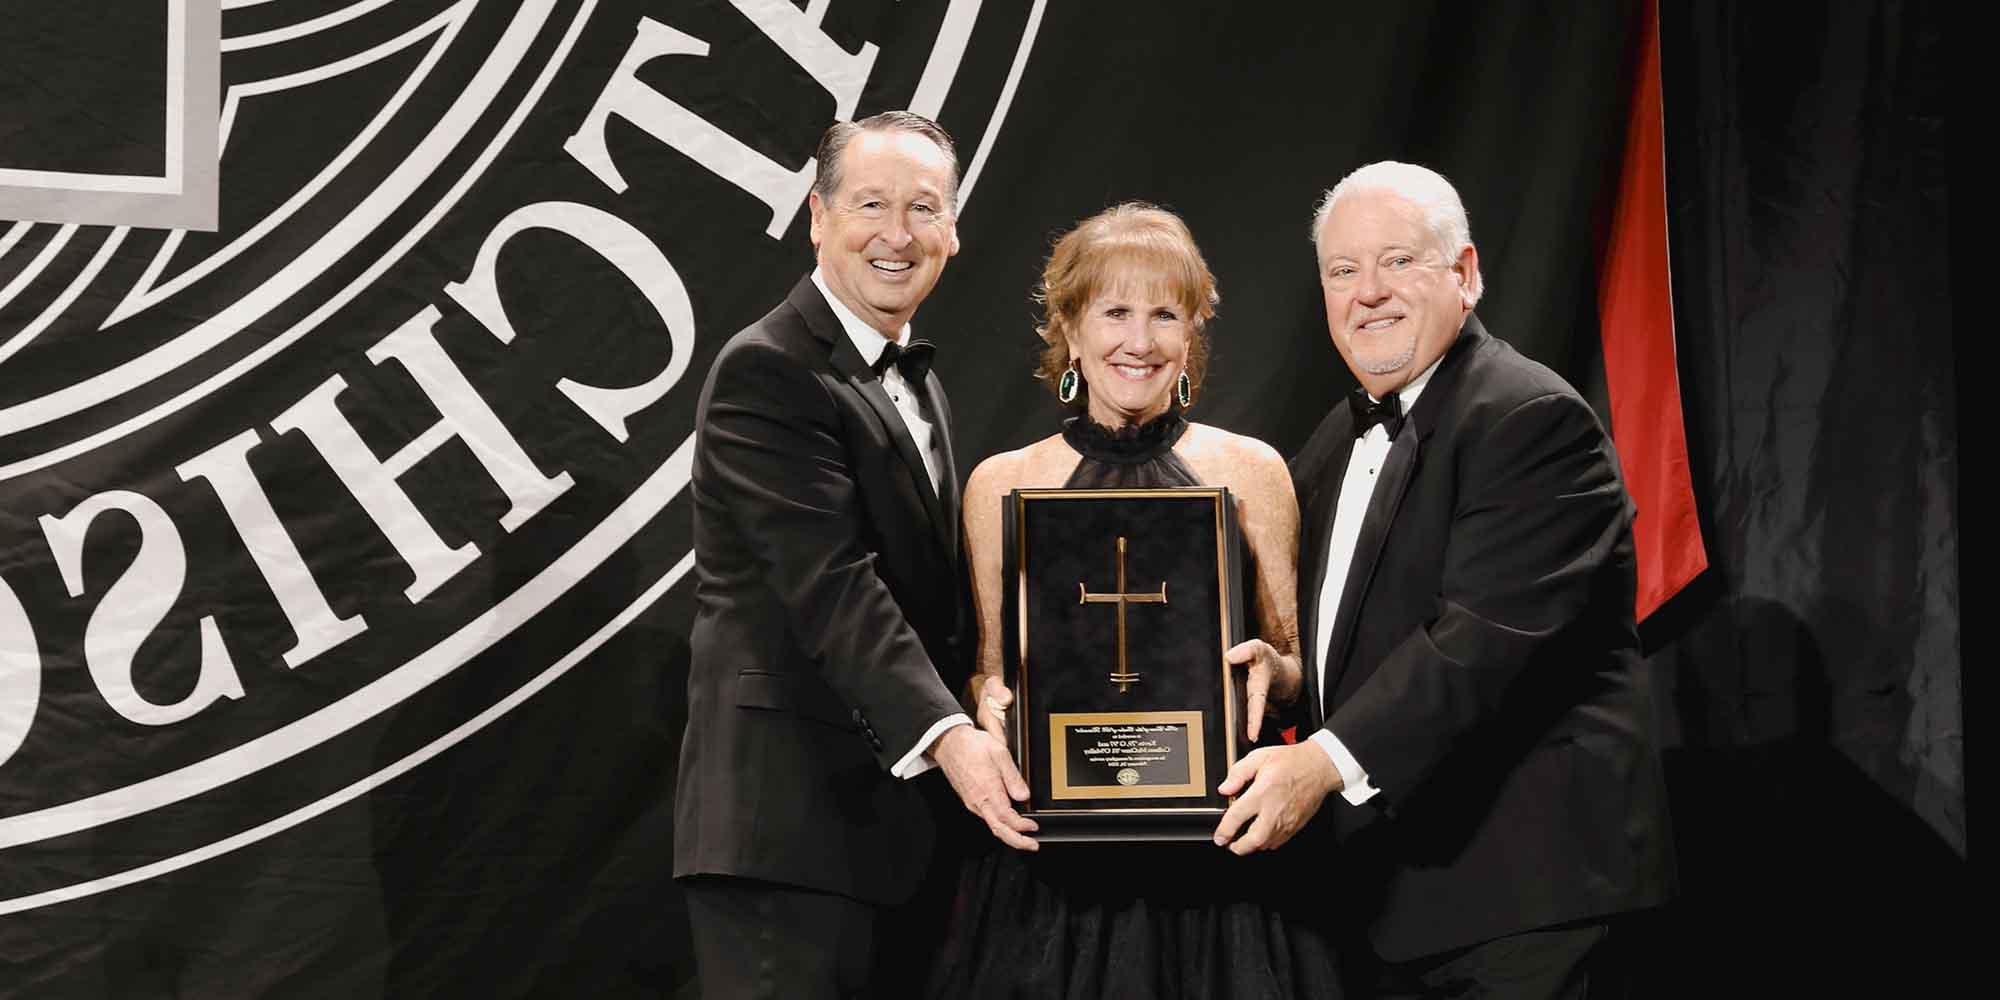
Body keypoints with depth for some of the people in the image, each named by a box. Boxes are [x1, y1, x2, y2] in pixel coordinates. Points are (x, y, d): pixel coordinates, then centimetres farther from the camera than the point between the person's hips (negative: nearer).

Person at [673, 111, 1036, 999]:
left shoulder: (916, 382, 17)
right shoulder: (767, 372, -13)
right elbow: (831, 585, -23)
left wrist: (975, 739, 11)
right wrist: (944, 734, -31)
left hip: (891, 817, 9)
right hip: (786, 818, -9)